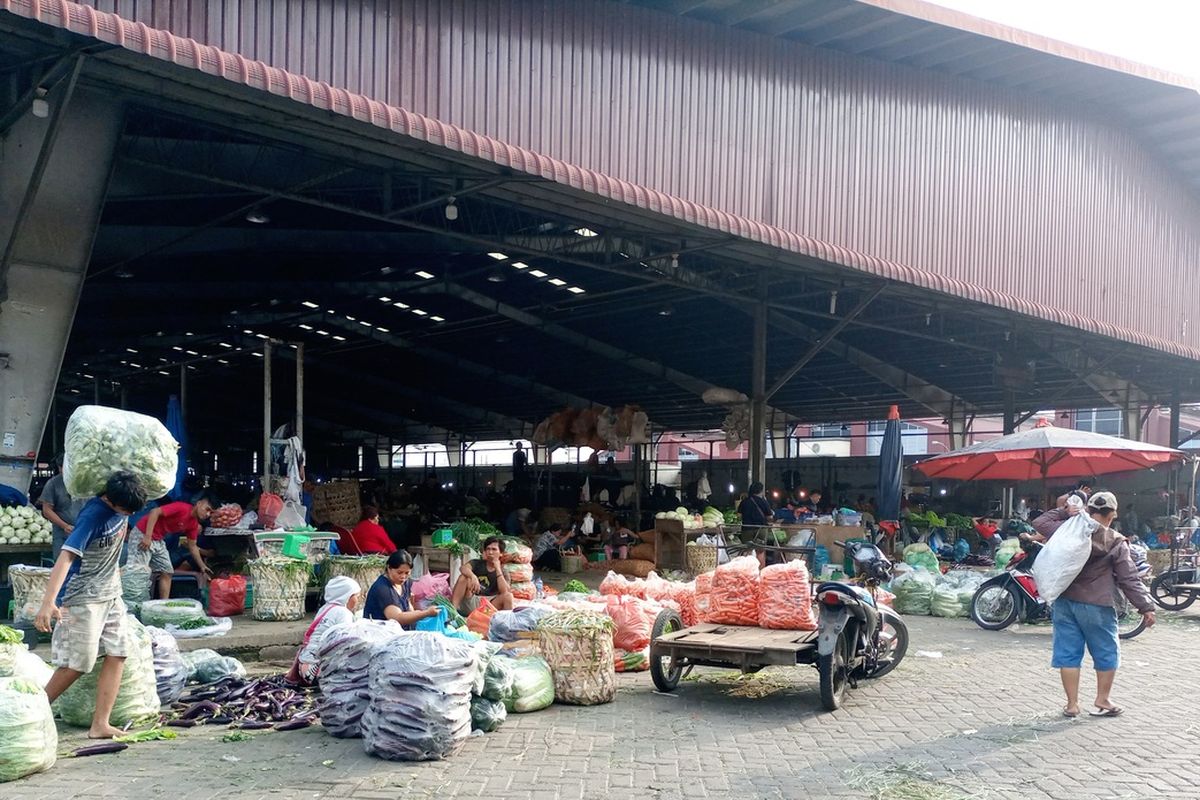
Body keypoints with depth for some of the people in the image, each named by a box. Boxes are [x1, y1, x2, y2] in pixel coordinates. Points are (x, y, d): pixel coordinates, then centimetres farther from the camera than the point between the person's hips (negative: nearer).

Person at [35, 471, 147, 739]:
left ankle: (99, 725, 2)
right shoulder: (93, 515, -25)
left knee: (117, 656, -1)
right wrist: (48, 602, -40)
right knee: (78, 663, -5)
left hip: (111, 594, 7)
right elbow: (65, 557, -32)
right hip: (82, 598, -7)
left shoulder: (121, 503, -4)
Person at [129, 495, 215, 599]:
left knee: (167, 572, 6)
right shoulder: (182, 508, -21)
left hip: (158, 541, 9)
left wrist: (202, 567, 10)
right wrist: (147, 537, -30)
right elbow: (155, 512, -26)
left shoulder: (194, 524, 5)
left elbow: (192, 546, 14)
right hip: (143, 534, -9)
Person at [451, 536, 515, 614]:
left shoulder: (502, 572, 8)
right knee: (464, 577, -23)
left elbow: (504, 591, -13)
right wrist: (473, 576, -40)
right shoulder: (476, 563, 7)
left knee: (508, 595, -25)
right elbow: (463, 568, -18)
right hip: (469, 602, 1)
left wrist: (498, 569, -11)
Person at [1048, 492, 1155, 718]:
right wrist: (1146, 606, -1)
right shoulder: (1116, 543, -6)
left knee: (1068, 653, 9)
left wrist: (1063, 513, 2)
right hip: (1096, 606, -3)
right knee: (1106, 654, 15)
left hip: (1065, 602, 3)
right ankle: (1102, 702, 22)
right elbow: (1129, 579, -6)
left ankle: (1072, 703, 13)